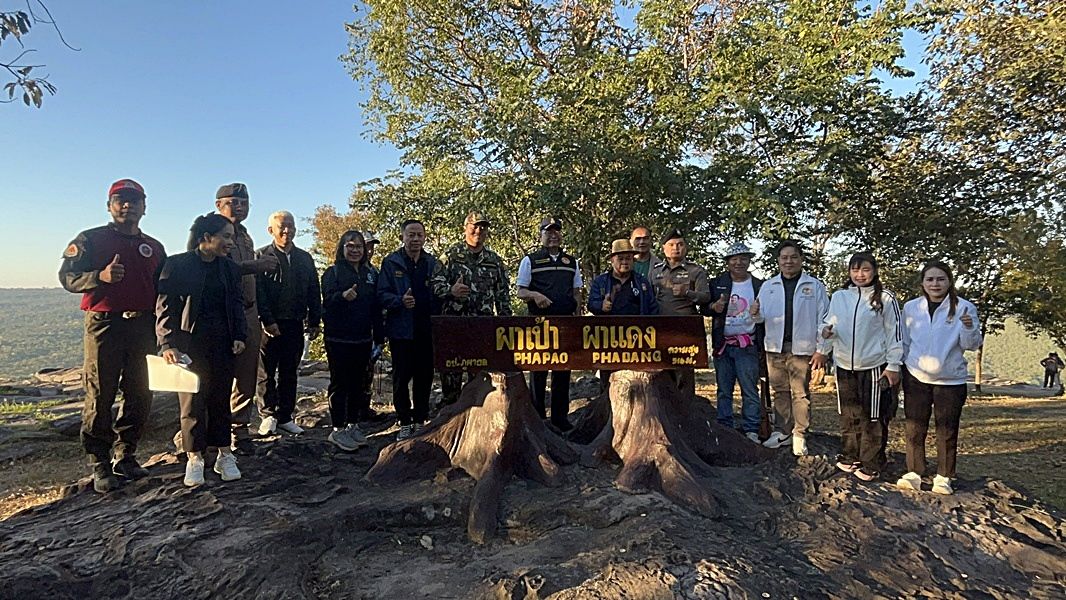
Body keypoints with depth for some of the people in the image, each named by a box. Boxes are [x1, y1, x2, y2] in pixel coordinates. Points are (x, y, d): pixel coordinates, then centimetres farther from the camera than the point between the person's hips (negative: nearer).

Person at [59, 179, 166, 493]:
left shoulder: (154, 248, 15)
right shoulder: (90, 239, 3)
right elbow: (67, 276, -4)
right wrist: (101, 275, -24)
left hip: (143, 328, 4)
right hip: (104, 326, -4)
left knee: (140, 397, 6)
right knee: (100, 398, -1)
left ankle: (125, 456, 20)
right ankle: (100, 466, 8)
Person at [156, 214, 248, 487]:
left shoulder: (230, 268, 9)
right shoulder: (177, 265, -4)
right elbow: (165, 307, -5)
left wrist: (239, 336, 1)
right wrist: (168, 344, -13)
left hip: (223, 344, 4)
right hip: (189, 344, -3)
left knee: (221, 400, 8)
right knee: (192, 402, 2)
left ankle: (224, 455, 16)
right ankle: (194, 459, 13)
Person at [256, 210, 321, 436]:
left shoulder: (305, 258, 13)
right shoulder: (261, 256, 0)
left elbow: (314, 292, 12)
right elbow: (258, 292, -8)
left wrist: (314, 321, 5)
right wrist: (267, 321, -15)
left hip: (295, 324, 4)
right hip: (269, 325, -4)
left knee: (289, 373, 9)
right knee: (267, 373, 5)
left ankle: (285, 417, 18)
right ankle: (268, 415, 16)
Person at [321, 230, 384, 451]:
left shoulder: (370, 274, 11)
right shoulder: (333, 272, -2)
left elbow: (376, 307, 12)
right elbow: (328, 299, -17)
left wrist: (379, 337, 9)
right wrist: (343, 296, -39)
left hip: (362, 339, 5)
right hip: (338, 339, -5)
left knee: (357, 382, 11)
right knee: (339, 383, 1)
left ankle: (353, 425, 22)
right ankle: (338, 430, 8)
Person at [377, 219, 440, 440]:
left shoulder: (432, 263, 10)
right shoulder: (391, 262, 1)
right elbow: (382, 295, -4)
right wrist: (400, 301, -23)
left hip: (427, 330, 3)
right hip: (401, 330, -2)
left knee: (424, 377, 8)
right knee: (401, 378, 3)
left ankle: (420, 421, 21)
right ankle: (405, 423, 16)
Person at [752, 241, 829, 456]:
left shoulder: (815, 286, 0)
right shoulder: (768, 286, 9)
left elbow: (823, 320, -1)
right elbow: (762, 317, 7)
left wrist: (821, 350, -5)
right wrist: (755, 313, -17)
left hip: (802, 349, -3)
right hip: (775, 348, 3)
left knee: (800, 393, 1)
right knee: (780, 392, 11)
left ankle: (799, 436, 10)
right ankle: (781, 432, 21)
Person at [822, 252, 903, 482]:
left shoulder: (885, 298, -5)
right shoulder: (838, 296, 5)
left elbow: (894, 333, -3)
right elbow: (829, 322, 15)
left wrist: (893, 366, -5)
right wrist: (826, 331, -10)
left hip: (874, 367, -3)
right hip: (845, 366, 4)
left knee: (873, 417, 4)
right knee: (849, 415, 14)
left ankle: (871, 464, 16)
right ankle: (849, 456, 29)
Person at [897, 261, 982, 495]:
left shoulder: (964, 308, -5)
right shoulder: (911, 308, 2)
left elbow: (971, 345, -5)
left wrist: (969, 328, -23)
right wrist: (902, 368, 8)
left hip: (951, 380, -1)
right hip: (916, 379, 2)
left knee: (947, 432, 7)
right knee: (915, 429, 7)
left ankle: (943, 477, 19)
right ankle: (913, 473, 17)